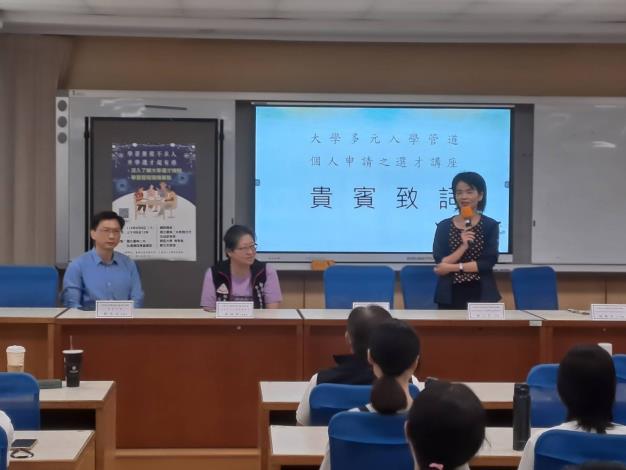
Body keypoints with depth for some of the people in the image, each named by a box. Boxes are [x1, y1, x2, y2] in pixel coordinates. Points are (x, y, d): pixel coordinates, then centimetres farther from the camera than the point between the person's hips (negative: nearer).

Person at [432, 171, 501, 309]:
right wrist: (463, 246, -17)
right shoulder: (444, 226, 4)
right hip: (450, 295, 1)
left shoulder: (490, 226, 1)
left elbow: (489, 262, -9)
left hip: (481, 295, -1)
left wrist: (453, 267, -12)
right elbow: (440, 265, -4)